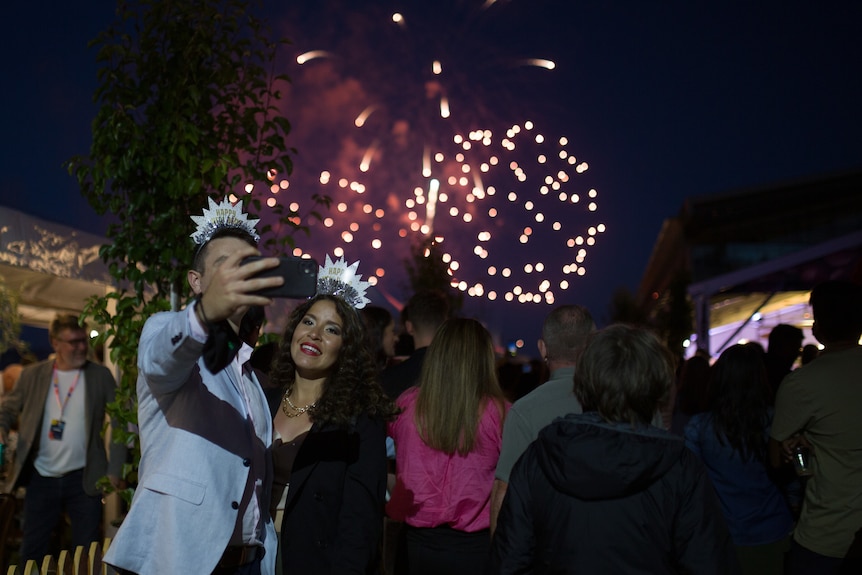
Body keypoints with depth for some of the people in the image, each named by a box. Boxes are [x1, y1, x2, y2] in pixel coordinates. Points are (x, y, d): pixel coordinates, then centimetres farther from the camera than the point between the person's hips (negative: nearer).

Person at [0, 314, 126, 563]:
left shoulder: (101, 375, -4)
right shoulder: (33, 374, 0)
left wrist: (114, 470, -8)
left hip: (84, 479, -1)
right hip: (41, 478, 2)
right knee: (32, 551, 12)